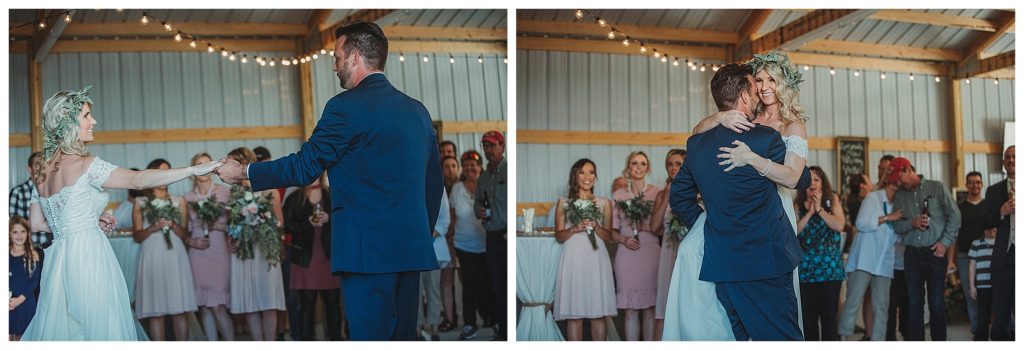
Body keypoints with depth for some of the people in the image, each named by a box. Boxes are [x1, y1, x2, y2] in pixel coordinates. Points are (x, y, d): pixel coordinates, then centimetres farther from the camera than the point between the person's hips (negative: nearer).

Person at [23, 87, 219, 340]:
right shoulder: (85, 164, -11)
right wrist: (195, 170, -26)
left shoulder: (42, 168, 12)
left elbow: (37, 224, 17)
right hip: (88, 257, -8)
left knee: (62, 328, 10)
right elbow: (138, 180, -23)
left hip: (57, 260, 8)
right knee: (100, 326, -3)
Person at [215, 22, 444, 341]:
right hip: (413, 251, 7)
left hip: (368, 251, -7)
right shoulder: (418, 110, 13)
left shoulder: (346, 106, -8)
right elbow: (434, 183, 16)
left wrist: (243, 172, 8)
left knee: (370, 334, -2)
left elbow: (303, 167, -5)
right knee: (403, 335, 12)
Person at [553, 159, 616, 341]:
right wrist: (574, 229, -12)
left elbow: (609, 237, 9)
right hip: (573, 260, -1)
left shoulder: (604, 203, 11)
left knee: (598, 314, 1)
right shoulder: (564, 203, 9)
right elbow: (559, 237, 6)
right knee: (574, 315, -3)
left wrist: (595, 226, -10)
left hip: (597, 261, 1)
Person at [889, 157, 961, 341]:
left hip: (935, 252, -3)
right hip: (912, 254, 3)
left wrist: (945, 242, -7)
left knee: (937, 303, 0)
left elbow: (954, 215, -1)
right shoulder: (899, 196, 10)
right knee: (914, 303, 5)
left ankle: (939, 341, 8)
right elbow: (896, 226, 6)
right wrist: (912, 223, -14)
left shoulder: (937, 188, 1)